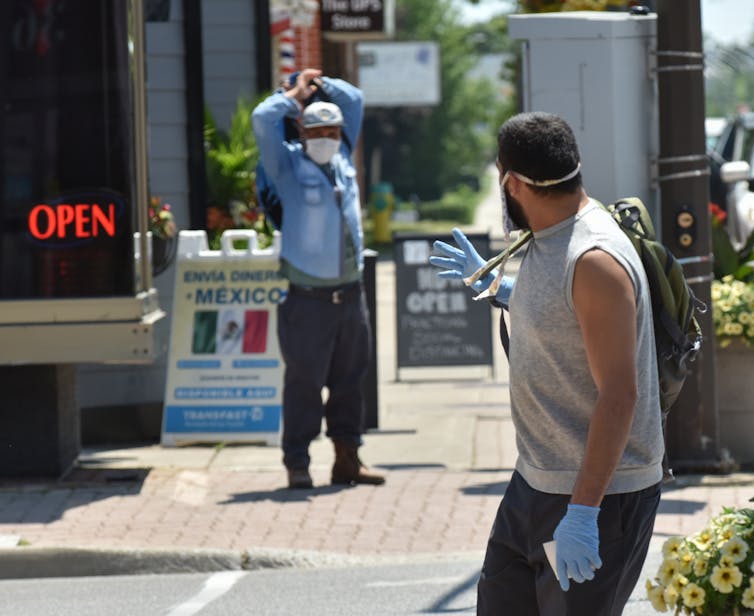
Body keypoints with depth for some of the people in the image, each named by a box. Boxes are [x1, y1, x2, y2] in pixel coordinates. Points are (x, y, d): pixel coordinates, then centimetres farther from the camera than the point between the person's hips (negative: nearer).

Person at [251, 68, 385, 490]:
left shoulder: (342, 156, 14)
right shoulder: (289, 163, 1)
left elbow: (355, 101, 24)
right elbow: (263, 119, -10)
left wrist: (321, 83, 19)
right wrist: (297, 94, 2)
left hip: (349, 292, 5)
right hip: (307, 296, -5)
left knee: (350, 378, 8)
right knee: (304, 380, -4)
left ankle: (348, 458, 15)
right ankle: (297, 464, 1)